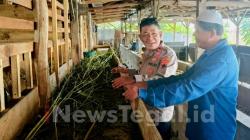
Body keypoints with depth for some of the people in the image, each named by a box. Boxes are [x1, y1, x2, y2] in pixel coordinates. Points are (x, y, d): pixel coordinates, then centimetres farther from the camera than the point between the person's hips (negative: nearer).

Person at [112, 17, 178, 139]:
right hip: (145, 109, 8)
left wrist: (133, 79, -38)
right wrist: (126, 71, 10)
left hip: (159, 114, -8)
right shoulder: (147, 53, 6)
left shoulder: (168, 54, -20)